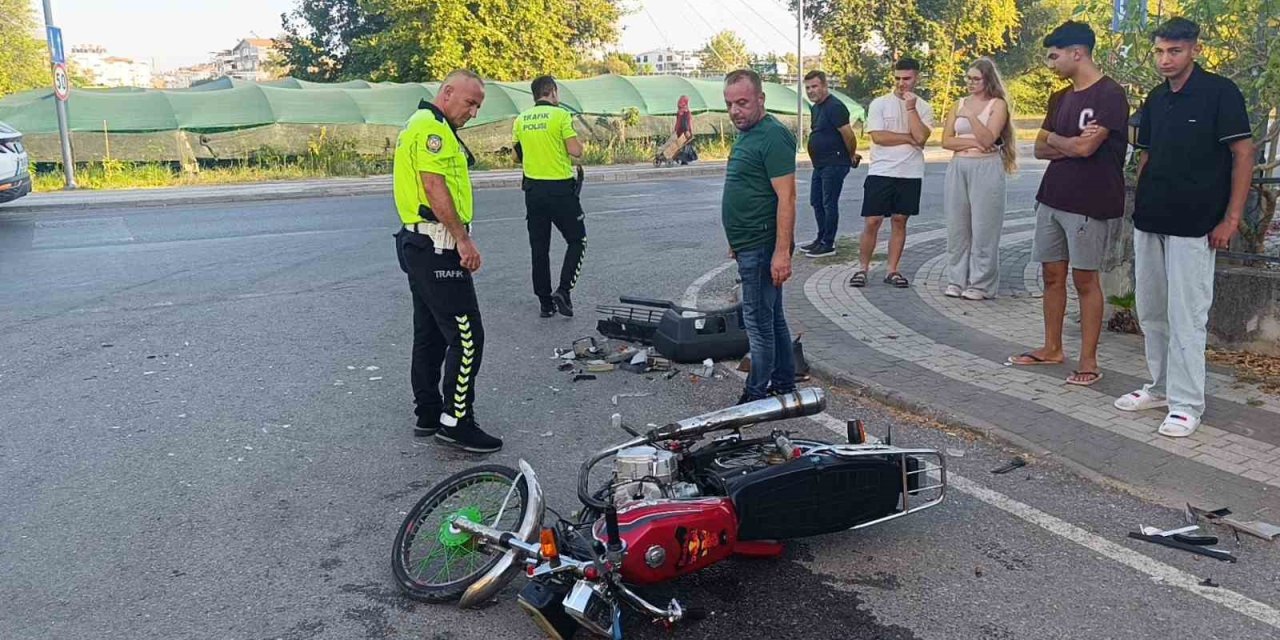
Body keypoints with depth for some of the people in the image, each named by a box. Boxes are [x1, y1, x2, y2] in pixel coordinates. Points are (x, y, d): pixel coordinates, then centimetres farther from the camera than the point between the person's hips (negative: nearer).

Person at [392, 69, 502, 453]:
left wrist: (458, 239, 21)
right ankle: (456, 422, -3)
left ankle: (428, 415, 23)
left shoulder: (426, 126, 21)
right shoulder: (432, 128, -13)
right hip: (436, 246, -11)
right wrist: (464, 239, -20)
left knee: (430, 334, 15)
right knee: (466, 336, -8)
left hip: (420, 244, 11)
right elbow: (435, 188, -22)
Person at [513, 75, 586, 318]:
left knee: (539, 247, 10)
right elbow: (576, 151, -15)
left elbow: (517, 156, 13)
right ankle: (563, 290, -5)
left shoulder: (520, 120, 6)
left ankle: (545, 302, 14)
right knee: (577, 240, 10)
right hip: (560, 187, -5)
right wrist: (575, 140, 6)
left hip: (533, 188, 5)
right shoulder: (560, 115, -9)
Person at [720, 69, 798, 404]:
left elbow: (786, 197, -22)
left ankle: (757, 395, 6)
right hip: (751, 246, 10)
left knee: (759, 320, -3)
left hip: (762, 247, -10)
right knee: (772, 316, 16)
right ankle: (784, 385, 27)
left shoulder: (772, 136, -16)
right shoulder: (746, 134, 15)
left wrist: (782, 252, -26)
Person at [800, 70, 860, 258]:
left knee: (829, 204, -4)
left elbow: (848, 135, -20)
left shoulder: (834, 107, -17)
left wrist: (852, 156, -5)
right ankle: (821, 239, 26)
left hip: (834, 164, -10)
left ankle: (828, 244, 3)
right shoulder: (815, 108, 14)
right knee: (816, 202, 15)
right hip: (820, 164, 10)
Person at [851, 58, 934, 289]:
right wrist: (910, 138, -8)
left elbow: (921, 136, -11)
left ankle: (892, 271, 14)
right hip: (881, 172, -2)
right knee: (872, 222, -3)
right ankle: (862, 269, 9)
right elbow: (878, 137, -12)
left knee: (900, 221, 7)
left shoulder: (924, 107, 6)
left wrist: (910, 108, -11)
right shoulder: (879, 104, 0)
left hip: (910, 174, 2)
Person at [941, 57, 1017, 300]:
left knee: (983, 228, -2)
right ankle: (956, 280, 13)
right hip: (958, 168, 4)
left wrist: (971, 116, -17)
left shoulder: (998, 104, 1)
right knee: (957, 226, 5)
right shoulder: (960, 104, 13)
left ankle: (981, 284, 3)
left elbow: (988, 139, -11)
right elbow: (946, 141, 5)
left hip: (986, 169, -4)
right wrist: (973, 143, -8)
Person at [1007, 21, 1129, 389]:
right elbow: (1040, 149, 9)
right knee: (1052, 274, 11)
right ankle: (1052, 348, 23)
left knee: (1085, 278, -2)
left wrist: (1055, 140, 0)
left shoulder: (1109, 95, -11)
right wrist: (1070, 145, -10)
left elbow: (1085, 147, -20)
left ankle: (1088, 361, 5)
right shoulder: (1060, 99, 14)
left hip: (1090, 204, -7)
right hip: (1052, 198, 7)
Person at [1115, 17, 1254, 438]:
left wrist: (1231, 218, -13)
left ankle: (1186, 404, 3)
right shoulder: (1155, 99, 12)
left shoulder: (1220, 93, -6)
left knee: (1186, 317, -5)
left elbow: (1243, 155, -8)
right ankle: (1161, 387, 26)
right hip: (1149, 221, 7)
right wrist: (1139, 206, 11)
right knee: (1150, 312, 13)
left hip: (1193, 225, -7)